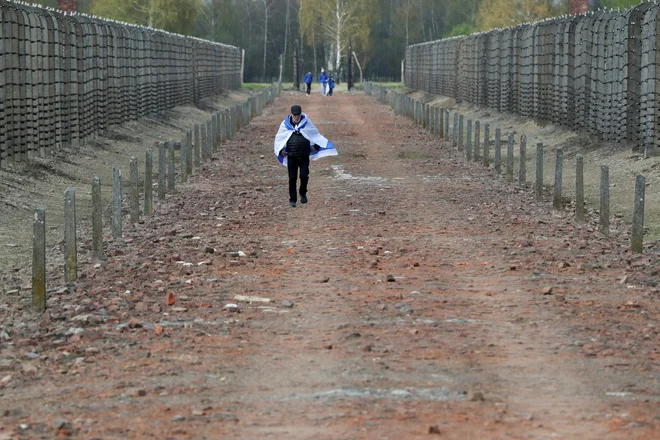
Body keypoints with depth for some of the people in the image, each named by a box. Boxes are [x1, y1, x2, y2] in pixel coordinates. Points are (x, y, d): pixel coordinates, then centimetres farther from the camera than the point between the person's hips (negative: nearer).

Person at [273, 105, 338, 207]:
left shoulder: (306, 122, 5)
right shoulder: (285, 124, 5)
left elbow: (315, 134, 18)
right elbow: (278, 138, 16)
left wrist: (315, 146, 6)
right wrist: (281, 150, 6)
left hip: (304, 156, 0)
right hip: (291, 156, 0)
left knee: (304, 176, -8)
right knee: (292, 178, 0)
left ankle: (303, 194, 19)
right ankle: (292, 199, 9)